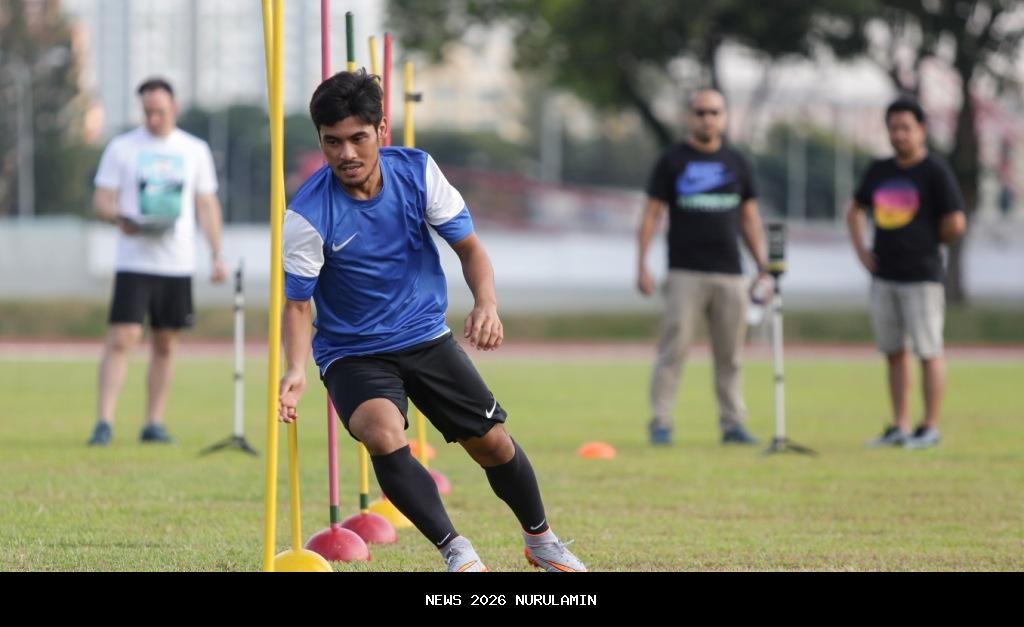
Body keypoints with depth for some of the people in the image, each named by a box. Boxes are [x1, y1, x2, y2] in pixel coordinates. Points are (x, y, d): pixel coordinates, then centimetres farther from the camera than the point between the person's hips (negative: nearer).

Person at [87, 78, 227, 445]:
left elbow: (207, 205, 13)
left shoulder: (195, 150, 10)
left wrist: (217, 254, 4)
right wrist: (120, 218, -20)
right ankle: (104, 422, -15)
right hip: (134, 262, -3)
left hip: (178, 264, 3)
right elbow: (101, 201, 2)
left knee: (166, 344, 6)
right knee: (122, 339, -13)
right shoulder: (121, 149, 3)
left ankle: (154, 423, 13)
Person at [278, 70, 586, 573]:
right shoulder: (307, 215, -20)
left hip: (426, 338, 3)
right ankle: (455, 551, -20)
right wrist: (296, 368, -31)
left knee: (492, 442, 2)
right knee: (383, 436, -31)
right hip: (352, 355, -3)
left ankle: (541, 540, 30)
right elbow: (297, 303, -13)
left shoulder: (417, 172, -11)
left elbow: (469, 247, -2)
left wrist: (486, 303, -21)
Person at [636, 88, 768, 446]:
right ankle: (660, 423, -4)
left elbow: (749, 218, 17)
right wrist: (642, 266, -7)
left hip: (730, 274, 3)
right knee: (674, 349, -8)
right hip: (685, 272, -3)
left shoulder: (736, 163, 14)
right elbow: (651, 214, 2)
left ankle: (733, 423, 9)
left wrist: (762, 267, 10)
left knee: (730, 354, 4)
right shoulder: (673, 161, 4)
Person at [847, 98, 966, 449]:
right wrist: (860, 250, 12)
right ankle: (900, 427, 14)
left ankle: (930, 428, 0)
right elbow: (855, 211, 25)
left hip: (921, 276, -6)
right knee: (894, 352, 9)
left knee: (928, 352, -4)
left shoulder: (935, 172, -6)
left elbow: (956, 226, -8)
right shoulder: (879, 171, 12)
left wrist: (926, 244, 3)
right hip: (884, 276, 6)